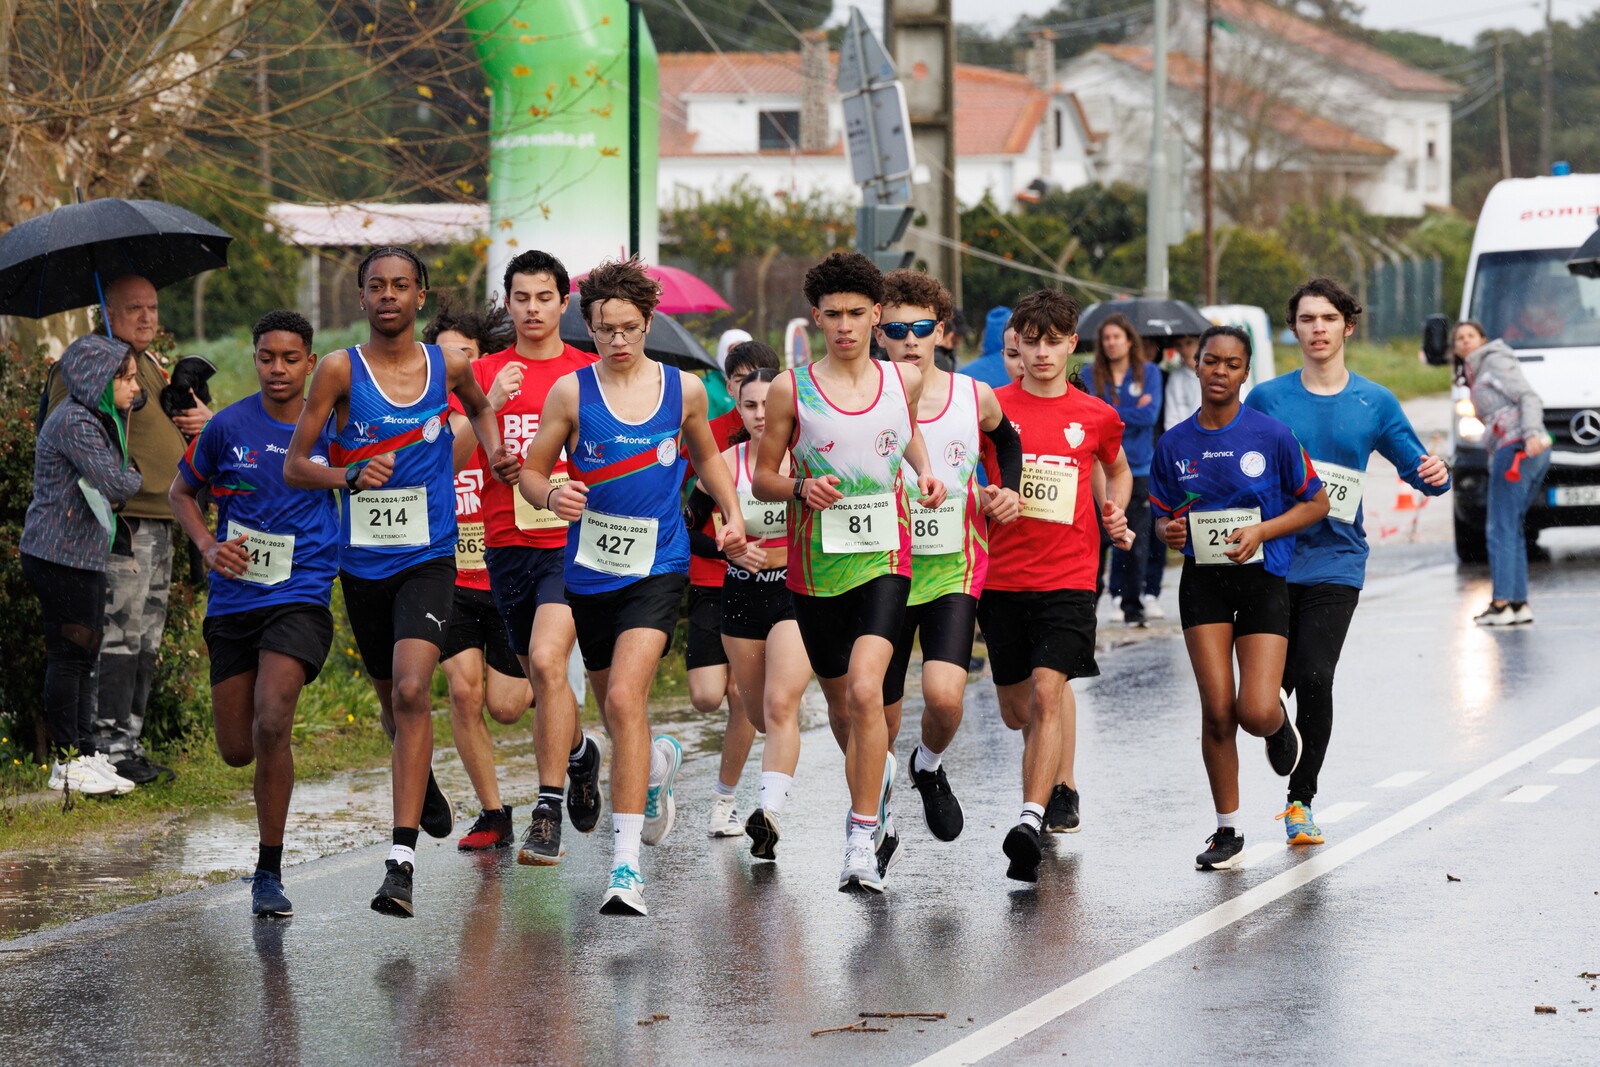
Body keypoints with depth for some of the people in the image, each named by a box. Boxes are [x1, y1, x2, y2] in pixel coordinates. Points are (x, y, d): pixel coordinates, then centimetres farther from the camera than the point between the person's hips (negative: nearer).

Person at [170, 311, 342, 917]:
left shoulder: (330, 429, -1)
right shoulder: (229, 427, 0)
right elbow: (181, 492, 14)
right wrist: (208, 546, -3)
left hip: (301, 599, -2)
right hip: (233, 601, 2)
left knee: (270, 724, -22)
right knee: (237, 750, 5)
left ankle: (269, 873, -12)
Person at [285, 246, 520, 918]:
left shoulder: (448, 365, 1)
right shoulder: (341, 370, -5)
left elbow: (479, 409, 26)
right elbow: (294, 466, -7)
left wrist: (495, 452, 8)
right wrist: (348, 476, -24)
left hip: (428, 559, -1)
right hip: (362, 561, 1)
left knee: (412, 690, -21)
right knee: (392, 699, 18)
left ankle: (402, 856, -25)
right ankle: (425, 785, 52)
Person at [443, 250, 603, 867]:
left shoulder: (589, 372, 4)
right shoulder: (484, 374, 8)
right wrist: (490, 404, -17)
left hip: (572, 541, -3)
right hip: (507, 543, 3)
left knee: (547, 660, -20)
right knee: (537, 673, 13)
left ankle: (548, 812, -17)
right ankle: (579, 752, 44)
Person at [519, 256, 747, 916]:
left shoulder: (684, 389, 2)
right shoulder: (571, 393, -2)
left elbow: (706, 455, 21)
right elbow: (531, 469, 4)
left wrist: (731, 514, 7)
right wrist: (552, 497, -18)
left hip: (658, 568, -2)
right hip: (590, 570, 2)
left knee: (625, 698, -21)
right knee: (617, 713, 15)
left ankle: (627, 864, -23)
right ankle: (658, 765, 54)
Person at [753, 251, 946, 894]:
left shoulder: (904, 381, 3)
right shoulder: (791, 390, -3)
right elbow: (762, 476, 4)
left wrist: (925, 470, 7)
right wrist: (800, 489, -16)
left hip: (884, 558, -1)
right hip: (816, 564, 1)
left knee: (865, 689, -21)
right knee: (840, 703, 14)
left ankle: (862, 842, -18)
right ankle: (878, 773, 48)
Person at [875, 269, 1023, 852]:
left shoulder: (975, 397, -1)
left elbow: (1006, 441, 22)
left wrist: (1008, 492, 6)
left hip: (953, 570, 0)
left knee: (944, 694, -21)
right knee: (880, 715, 4)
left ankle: (930, 766, 13)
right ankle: (879, 824, 28)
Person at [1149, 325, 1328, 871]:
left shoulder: (1272, 435, -6)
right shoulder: (1175, 444, 2)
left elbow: (1316, 503, 1)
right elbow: (1163, 516, 13)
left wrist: (1262, 530, -13)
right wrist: (1169, 531, -11)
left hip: (1262, 576, -2)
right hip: (1203, 581, 2)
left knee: (1255, 712, -14)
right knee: (1217, 712, -6)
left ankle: (1280, 723, 26)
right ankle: (1227, 831, 9)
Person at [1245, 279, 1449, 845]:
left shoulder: (1375, 402, 7)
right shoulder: (1266, 399, 5)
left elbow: (1417, 467, 10)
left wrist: (1434, 475, -13)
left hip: (1335, 562, -1)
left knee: (1315, 677, -13)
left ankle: (1301, 799, -1)